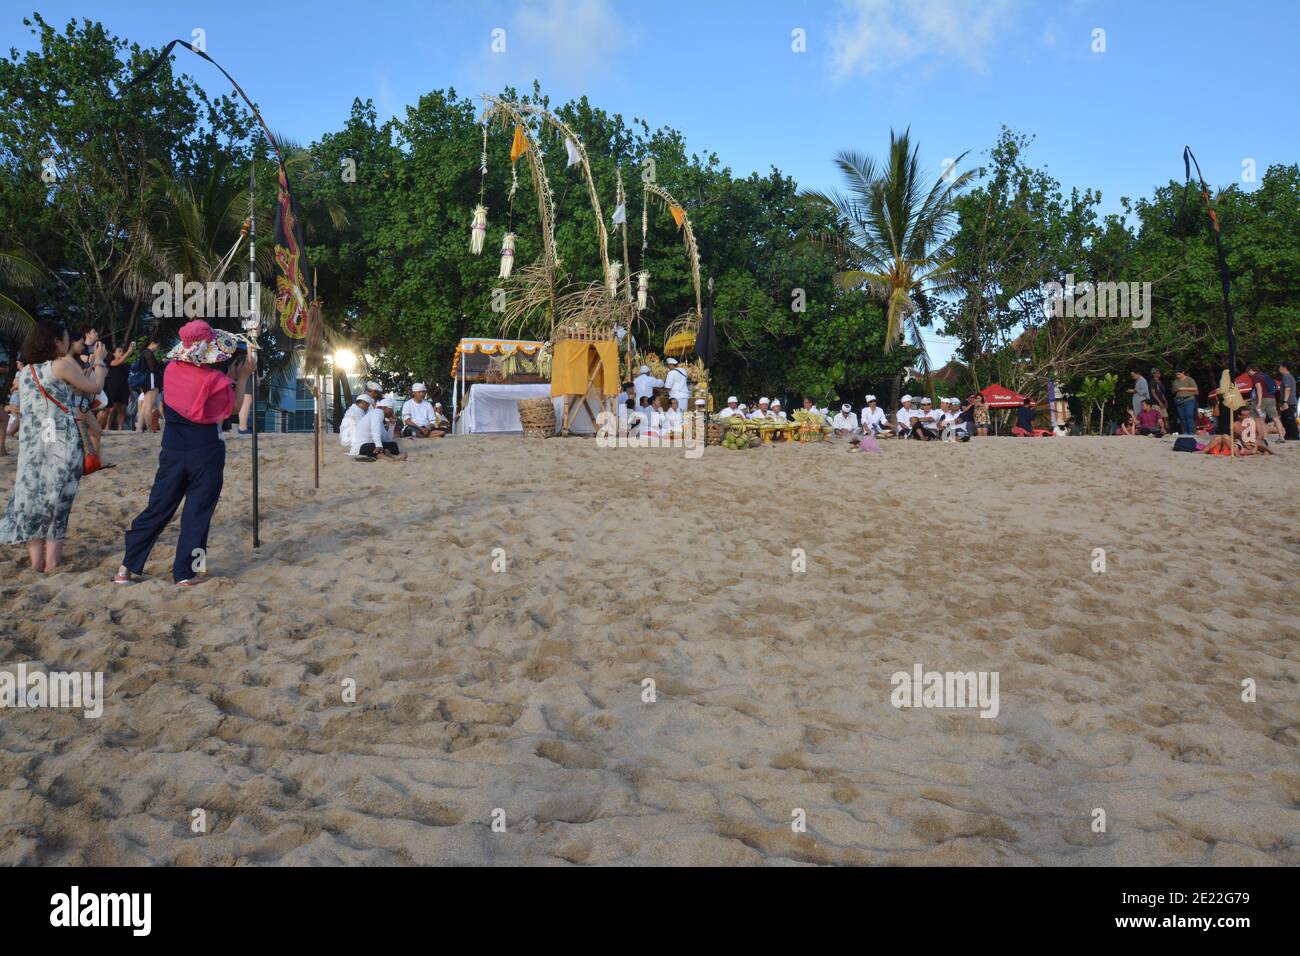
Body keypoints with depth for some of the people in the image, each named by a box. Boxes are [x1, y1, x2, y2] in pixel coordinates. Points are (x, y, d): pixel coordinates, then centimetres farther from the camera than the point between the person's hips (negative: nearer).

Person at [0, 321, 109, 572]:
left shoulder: (25, 372, 13)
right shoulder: (63, 364, -6)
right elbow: (95, 387, 1)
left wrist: (90, 365, 26)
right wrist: (99, 361, 15)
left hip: (32, 446, 5)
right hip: (63, 444, -5)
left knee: (32, 500, 10)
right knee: (57, 503, 1)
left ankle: (37, 560, 10)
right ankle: (52, 561, 3)